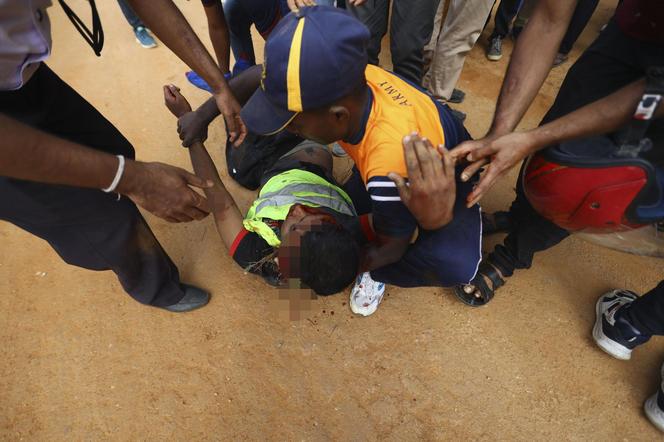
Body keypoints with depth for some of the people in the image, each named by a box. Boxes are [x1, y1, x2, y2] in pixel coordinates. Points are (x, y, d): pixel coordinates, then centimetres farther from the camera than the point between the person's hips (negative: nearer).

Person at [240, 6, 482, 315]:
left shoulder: (390, 171, -45)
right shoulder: (349, 81, -28)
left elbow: (391, 248, -25)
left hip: (445, 181, -5)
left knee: (454, 265, -30)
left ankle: (376, 274, -1)